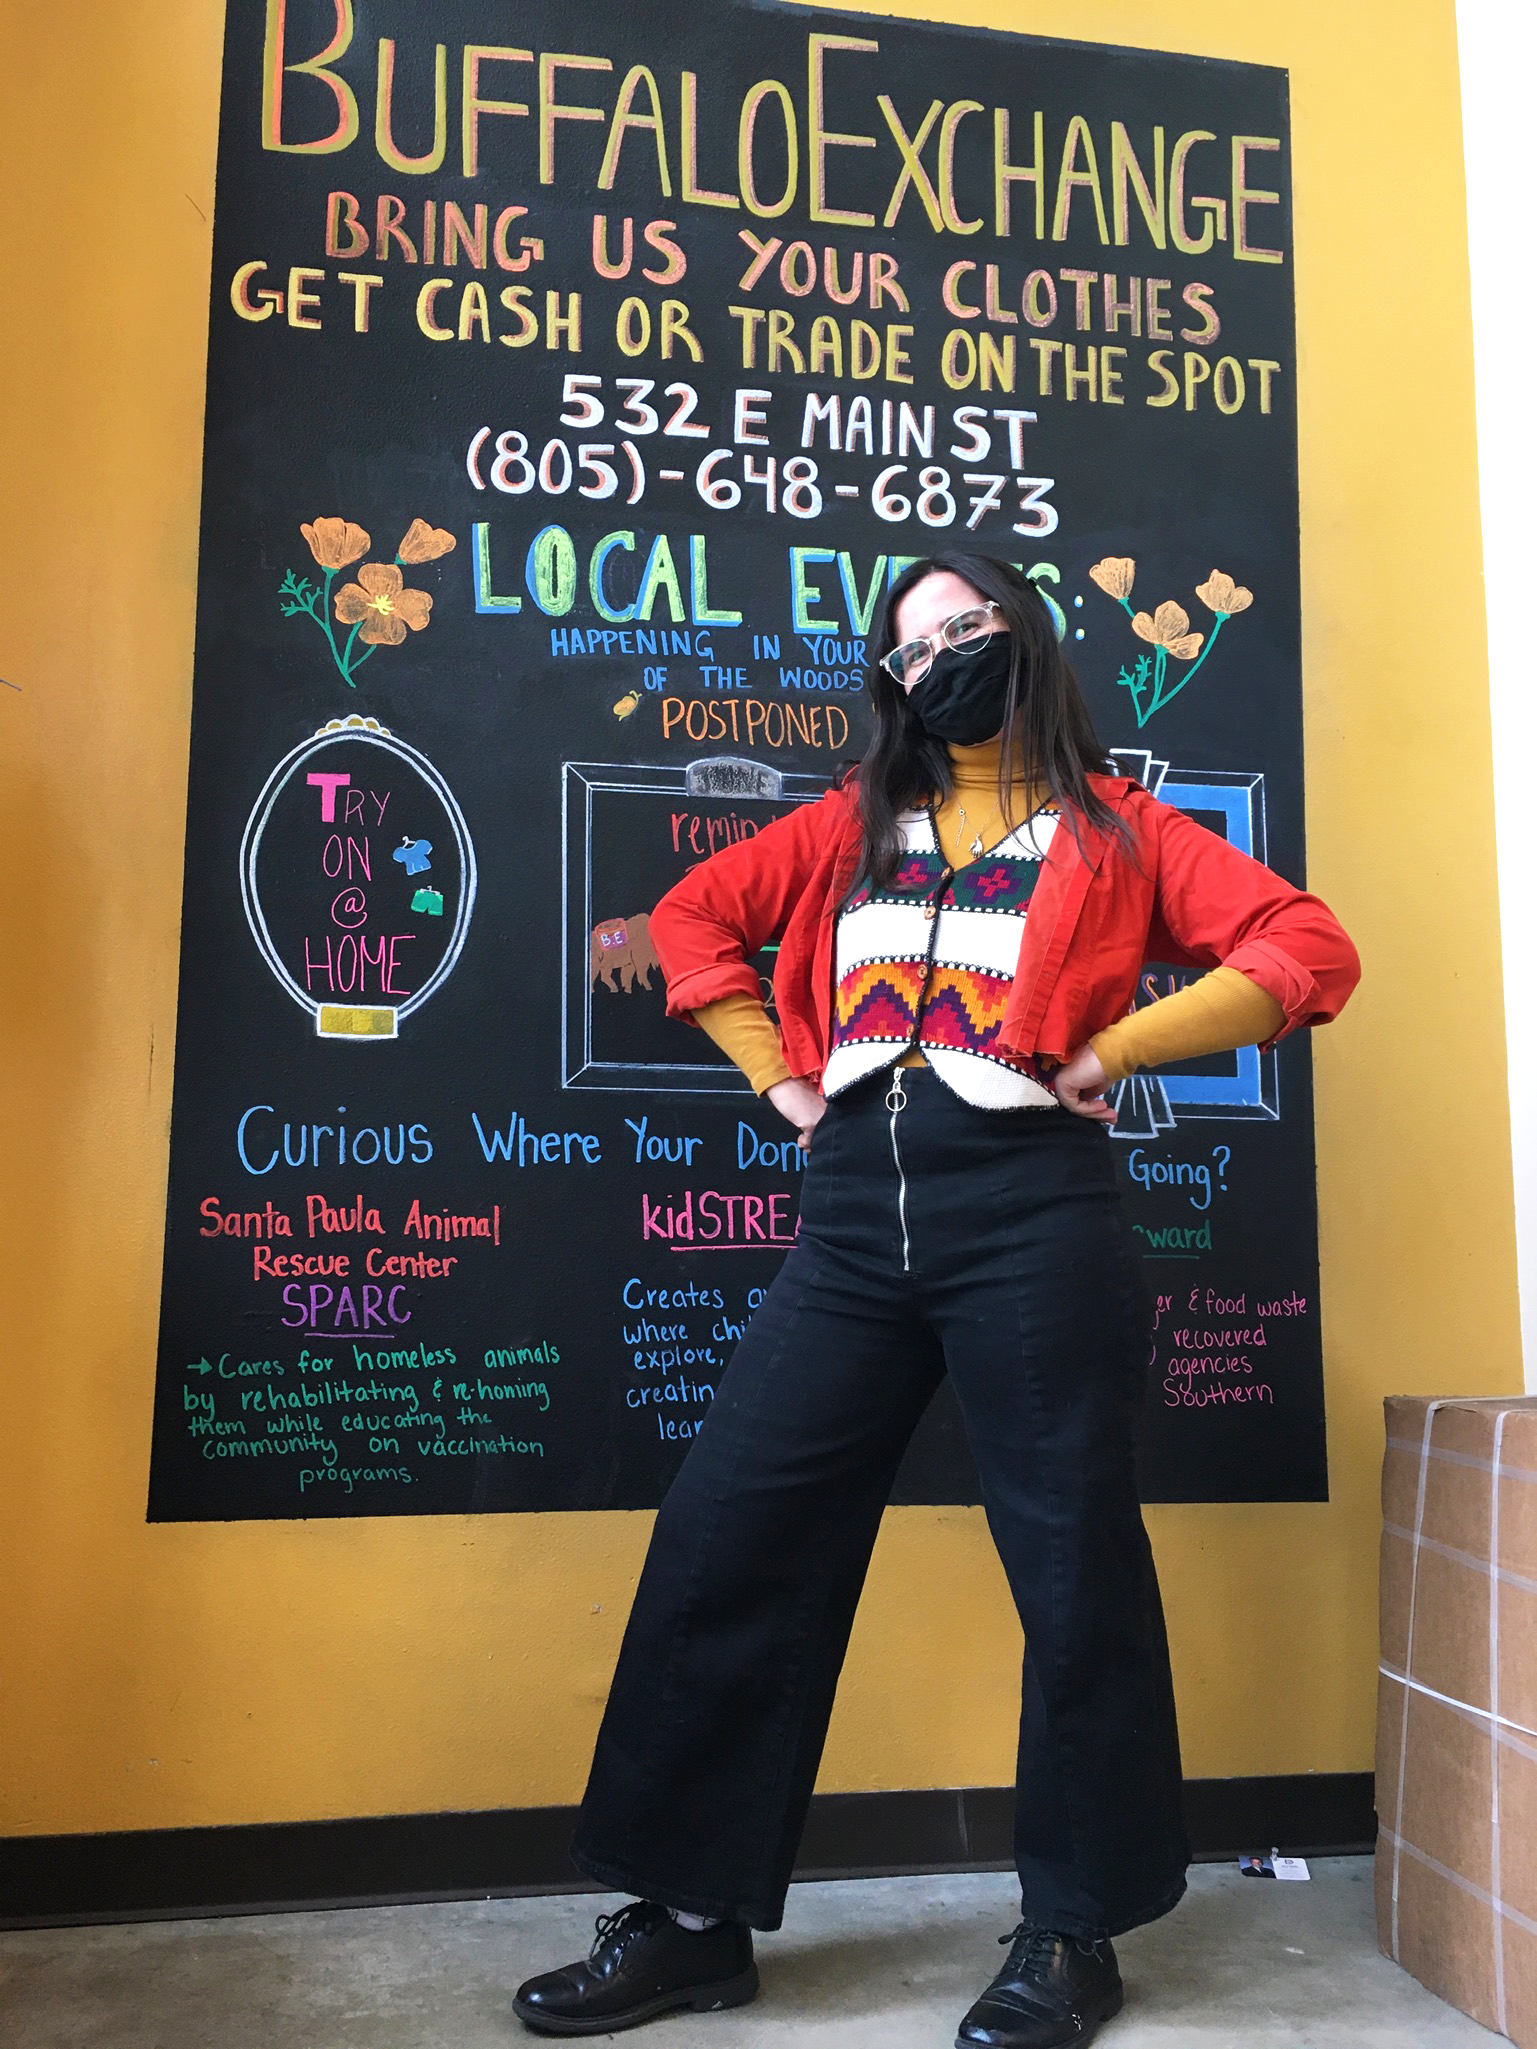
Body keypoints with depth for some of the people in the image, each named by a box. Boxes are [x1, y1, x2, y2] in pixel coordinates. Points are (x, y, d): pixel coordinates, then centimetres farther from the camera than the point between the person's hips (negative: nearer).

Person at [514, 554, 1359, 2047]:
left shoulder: (1116, 831, 8)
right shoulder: (852, 826, 18)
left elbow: (1308, 949, 0)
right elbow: (694, 914, 22)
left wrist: (1112, 1049, -7)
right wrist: (777, 1075, 10)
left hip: (1030, 1212, -3)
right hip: (856, 1217, 4)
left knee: (1074, 1569, 4)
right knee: (724, 1538, 1)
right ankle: (695, 1916, 17)